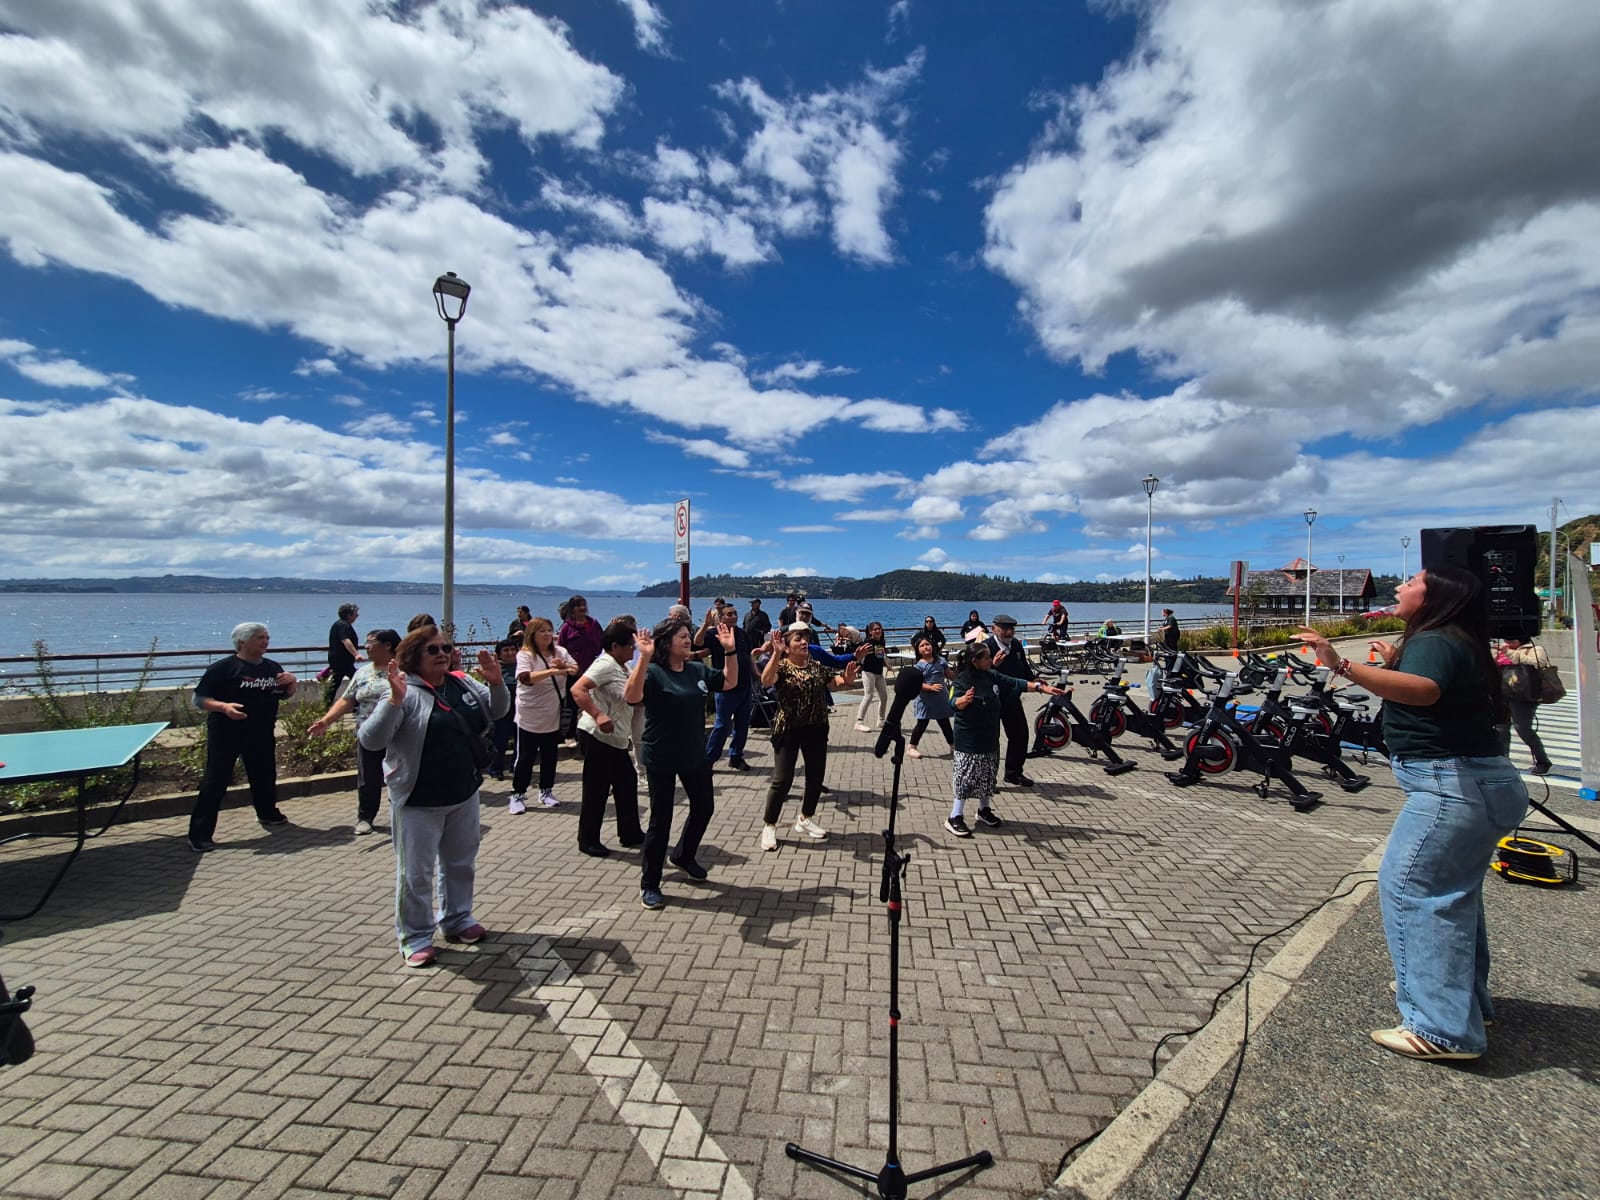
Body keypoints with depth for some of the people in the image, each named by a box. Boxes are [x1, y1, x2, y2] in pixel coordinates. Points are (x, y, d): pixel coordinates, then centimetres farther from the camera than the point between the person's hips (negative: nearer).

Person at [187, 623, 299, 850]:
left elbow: (284, 695, 18)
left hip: (261, 734, 6)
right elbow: (199, 699, -11)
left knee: (265, 775, 19)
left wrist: (292, 682, -3)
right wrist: (223, 707, -29)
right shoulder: (223, 667, -11)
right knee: (215, 781, -4)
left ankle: (267, 813, 41)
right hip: (226, 734, -6)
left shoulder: (272, 667, 8)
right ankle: (199, 835, 3)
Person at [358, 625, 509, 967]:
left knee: (461, 863, 21)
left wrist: (496, 683, -9)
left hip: (464, 795, 6)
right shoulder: (406, 693, -18)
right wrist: (394, 700, -38)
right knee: (416, 873, 8)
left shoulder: (463, 683, 0)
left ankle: (456, 920, 39)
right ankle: (415, 938, 25)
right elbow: (370, 740, -24)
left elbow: (497, 710, 11)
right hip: (419, 802, -6)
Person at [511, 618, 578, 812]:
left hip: (553, 716, 5)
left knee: (550, 756, 14)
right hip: (530, 717, -5)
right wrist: (552, 671, -38)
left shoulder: (560, 651, 3)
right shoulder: (525, 655, -13)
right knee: (525, 757, 4)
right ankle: (518, 795, 17)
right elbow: (525, 678, -29)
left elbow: (576, 669, -2)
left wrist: (564, 665, -22)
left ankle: (546, 792, 27)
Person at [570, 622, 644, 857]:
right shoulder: (605, 664, -16)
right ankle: (588, 841, 16)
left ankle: (630, 834, 25)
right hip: (598, 736, -10)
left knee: (627, 784, 14)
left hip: (616, 739, 10)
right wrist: (598, 715, -36)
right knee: (596, 790, 1)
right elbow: (578, 690, -28)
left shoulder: (622, 667, 13)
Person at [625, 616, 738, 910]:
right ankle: (649, 884, 20)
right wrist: (644, 658, -45)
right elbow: (631, 697, -36)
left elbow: (730, 682, 13)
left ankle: (684, 857, 45)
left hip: (694, 755, 7)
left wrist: (729, 650, 2)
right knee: (661, 820, 3)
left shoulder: (698, 670, 3)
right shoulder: (654, 672, -18)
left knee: (704, 808, 20)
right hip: (661, 760, -7)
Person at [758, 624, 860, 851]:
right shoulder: (782, 667, -9)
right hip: (788, 730, -5)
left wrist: (847, 679, -18)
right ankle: (769, 826, 15)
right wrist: (776, 654, -40)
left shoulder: (817, 667, 8)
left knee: (816, 777, 13)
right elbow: (766, 681, -29)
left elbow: (839, 682, 6)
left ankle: (805, 820, 33)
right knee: (782, 780, -3)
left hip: (816, 730, 6)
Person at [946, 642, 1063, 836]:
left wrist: (1041, 687, 6)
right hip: (968, 741, -7)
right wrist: (964, 699, -53)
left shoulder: (992, 676, 3)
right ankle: (955, 818, 3)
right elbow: (956, 704, -31)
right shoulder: (963, 679, -18)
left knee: (986, 776, 18)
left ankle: (984, 810, 35)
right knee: (966, 778, -5)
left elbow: (1016, 684, 9)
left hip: (989, 738, 7)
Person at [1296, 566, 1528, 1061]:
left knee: (1409, 886, -9)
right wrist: (1394, 662, 33)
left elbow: (1423, 690, -39)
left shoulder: (1434, 641, -16)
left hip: (1454, 785, -11)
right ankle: (1466, 999, 37)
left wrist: (1342, 665, -48)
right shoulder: (1454, 643, 17)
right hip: (1480, 783, 11)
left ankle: (1443, 1029, -4)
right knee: (1451, 891, 22)